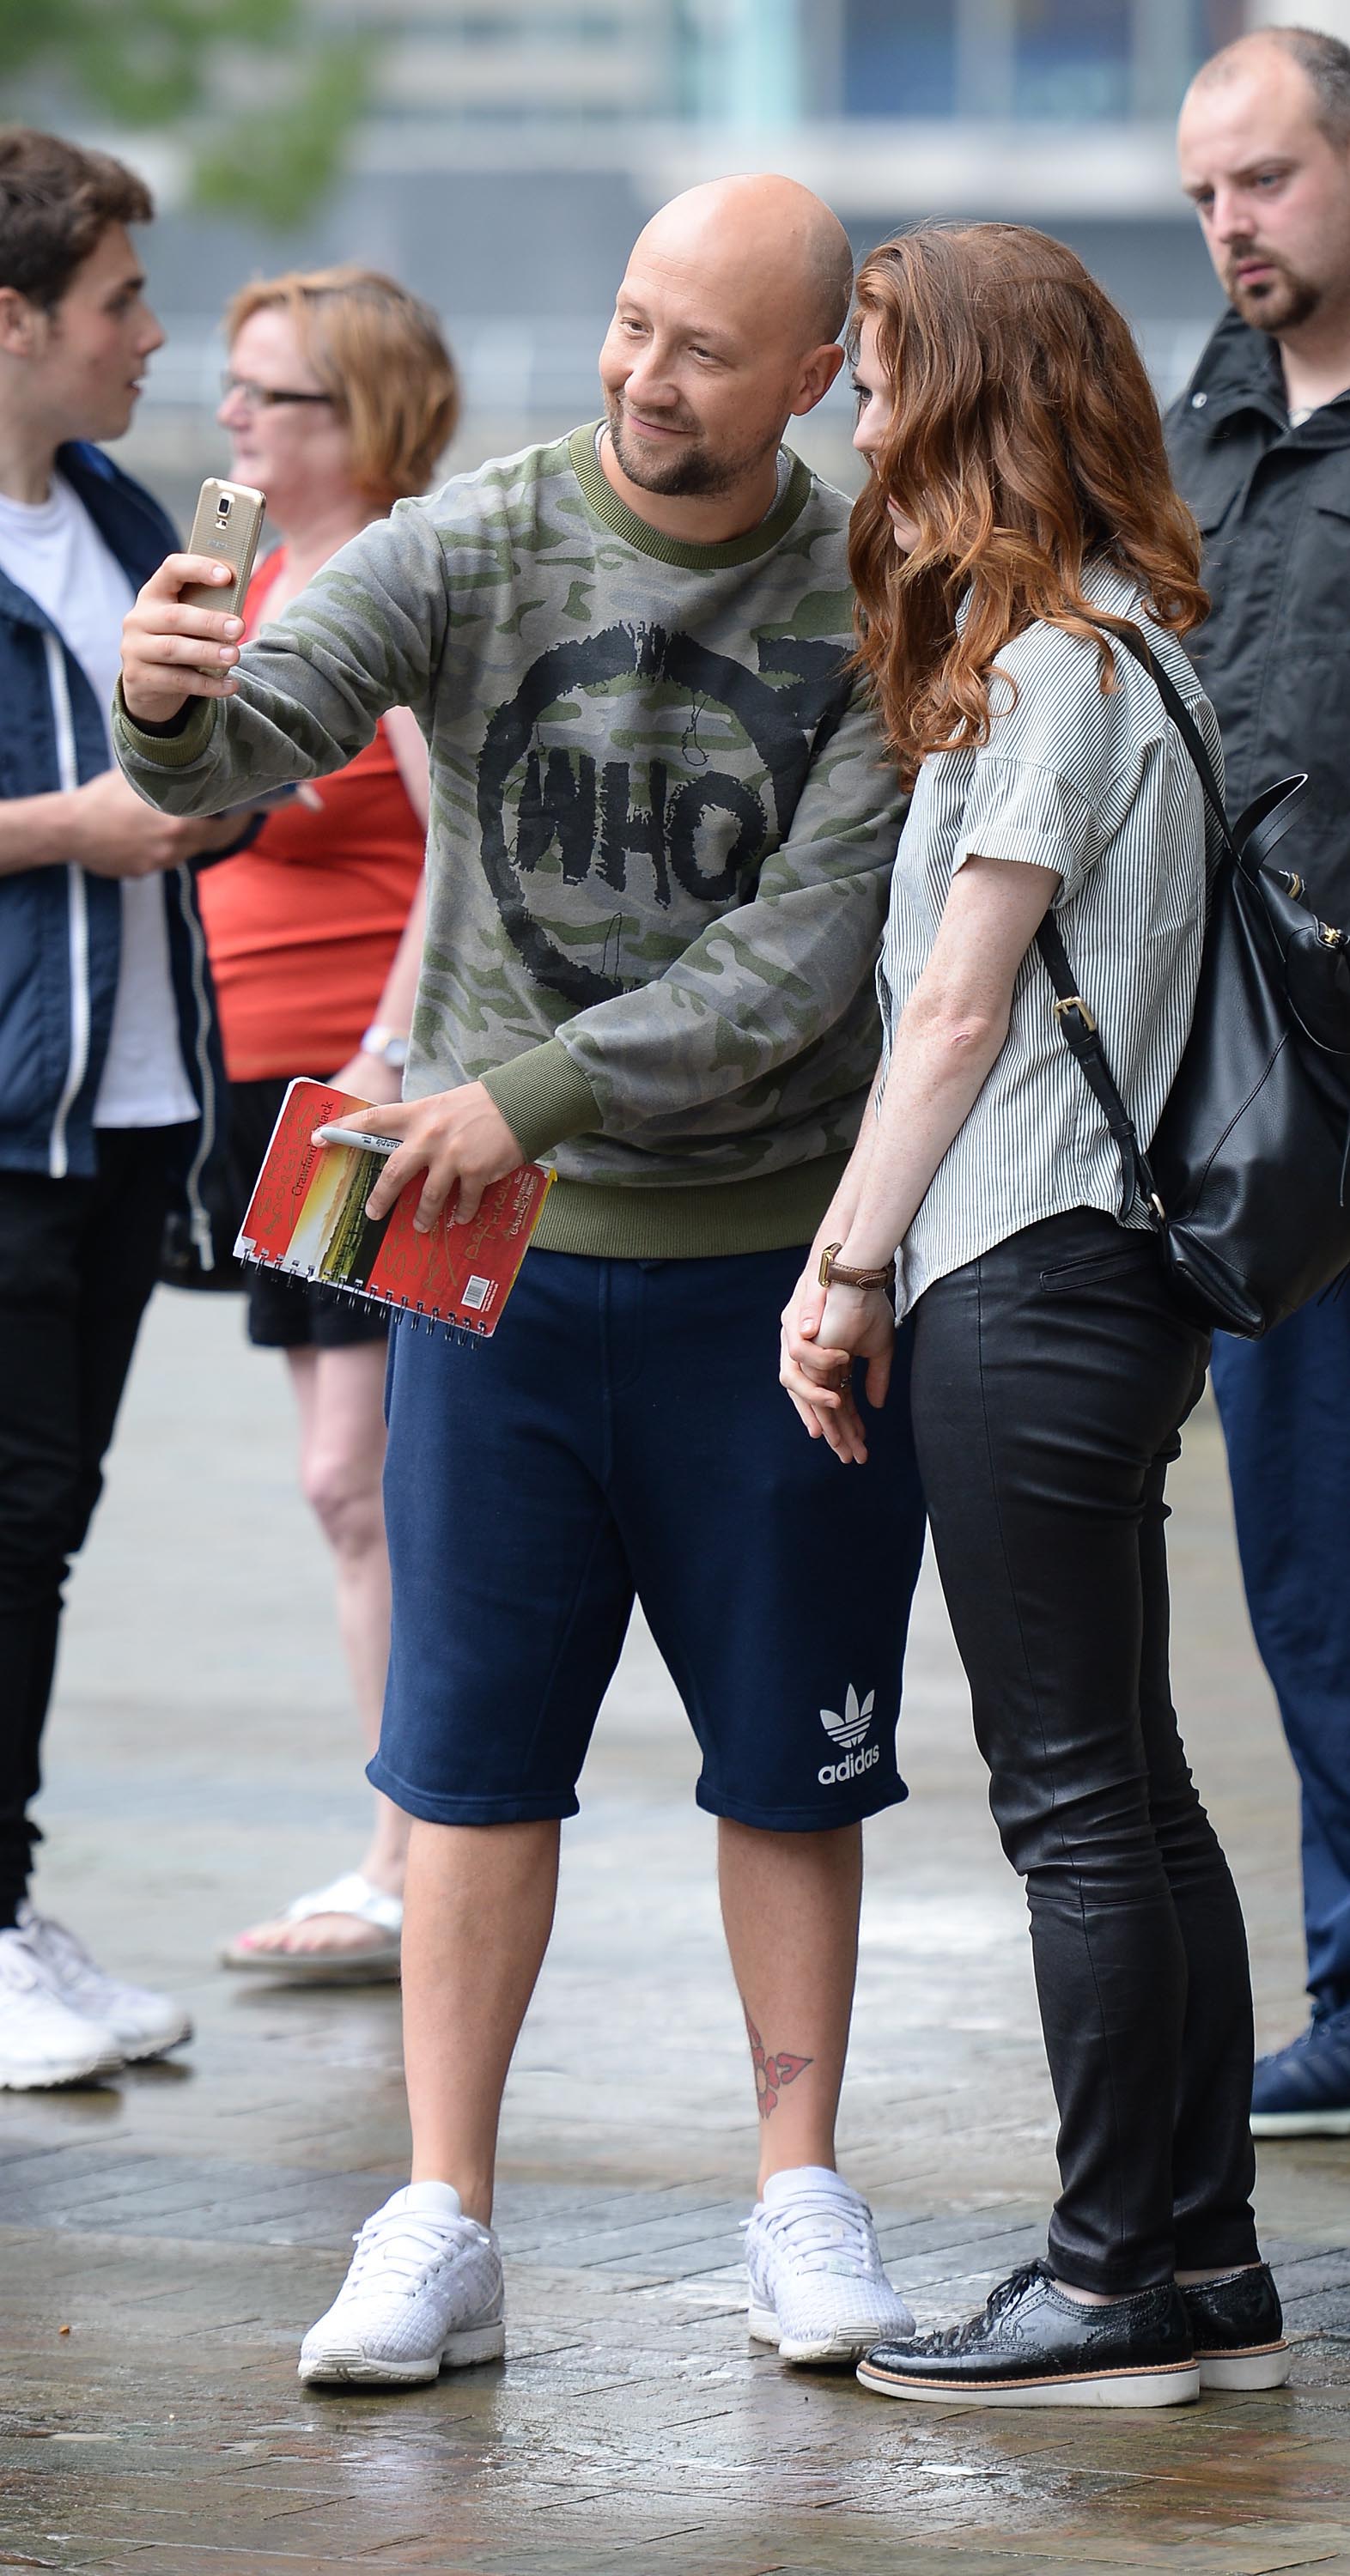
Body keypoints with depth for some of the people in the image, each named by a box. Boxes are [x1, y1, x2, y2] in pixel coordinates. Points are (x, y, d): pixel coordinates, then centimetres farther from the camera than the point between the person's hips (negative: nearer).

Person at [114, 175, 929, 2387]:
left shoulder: (875, 611, -7)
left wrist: (530, 1092, -22)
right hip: (504, 1252, 1)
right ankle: (441, 2228, 7)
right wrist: (169, 710, -39)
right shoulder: (472, 549, -4)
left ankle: (803, 2201, 20)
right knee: (473, 1748, 2)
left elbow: (801, 964, -13)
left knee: (791, 1758, 8)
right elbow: (255, 735, -16)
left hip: (782, 1259, -1)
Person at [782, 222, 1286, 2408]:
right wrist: (880, 1262, 16)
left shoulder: (1054, 666, -13)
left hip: (1027, 1279, -10)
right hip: (1094, 1266, 10)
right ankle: (1205, 2265, 15)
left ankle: (1122, 2287, -1)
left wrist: (843, 1265, -7)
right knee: (1127, 1787, 11)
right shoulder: (1121, 643, 15)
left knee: (1076, 1797, -5)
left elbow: (958, 1011, -13)